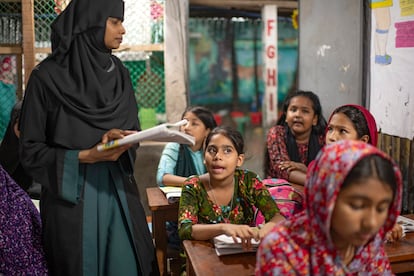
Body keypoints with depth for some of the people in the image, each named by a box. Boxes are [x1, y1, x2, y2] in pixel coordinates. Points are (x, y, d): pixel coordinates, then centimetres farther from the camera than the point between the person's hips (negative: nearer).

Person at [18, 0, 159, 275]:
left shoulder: (120, 73, 6)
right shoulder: (48, 76, -10)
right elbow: (31, 150, -7)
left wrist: (120, 139, -12)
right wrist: (87, 156, -18)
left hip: (119, 191, 4)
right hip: (71, 195, -4)